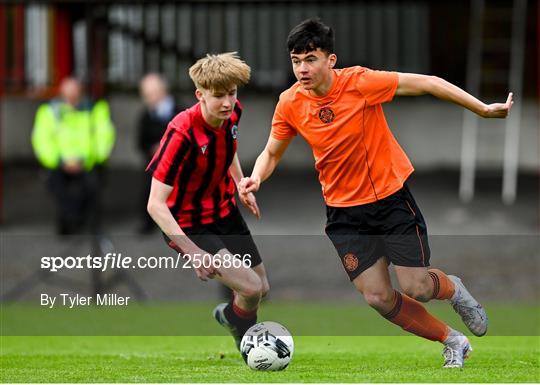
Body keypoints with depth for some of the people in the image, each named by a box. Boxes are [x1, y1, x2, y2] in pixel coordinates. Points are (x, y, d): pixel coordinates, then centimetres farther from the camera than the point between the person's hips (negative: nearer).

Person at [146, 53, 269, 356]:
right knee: (251, 288, -18)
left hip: (225, 212, 7)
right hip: (190, 226, -7)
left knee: (262, 288, 14)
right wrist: (193, 252, -38)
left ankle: (229, 315, 47)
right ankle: (246, 337, 13)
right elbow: (156, 205, -32)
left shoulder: (233, 113, -11)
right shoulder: (182, 133, -32)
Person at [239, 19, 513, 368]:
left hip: (390, 194, -3)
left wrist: (483, 109, -19)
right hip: (345, 212, 3)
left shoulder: (359, 83, -21)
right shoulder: (290, 104, -10)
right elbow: (272, 153, 5)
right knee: (378, 297, -3)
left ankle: (453, 289, 31)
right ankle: (452, 342, 19)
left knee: (415, 287, -7)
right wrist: (256, 177, -17)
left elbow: (426, 83, -16)